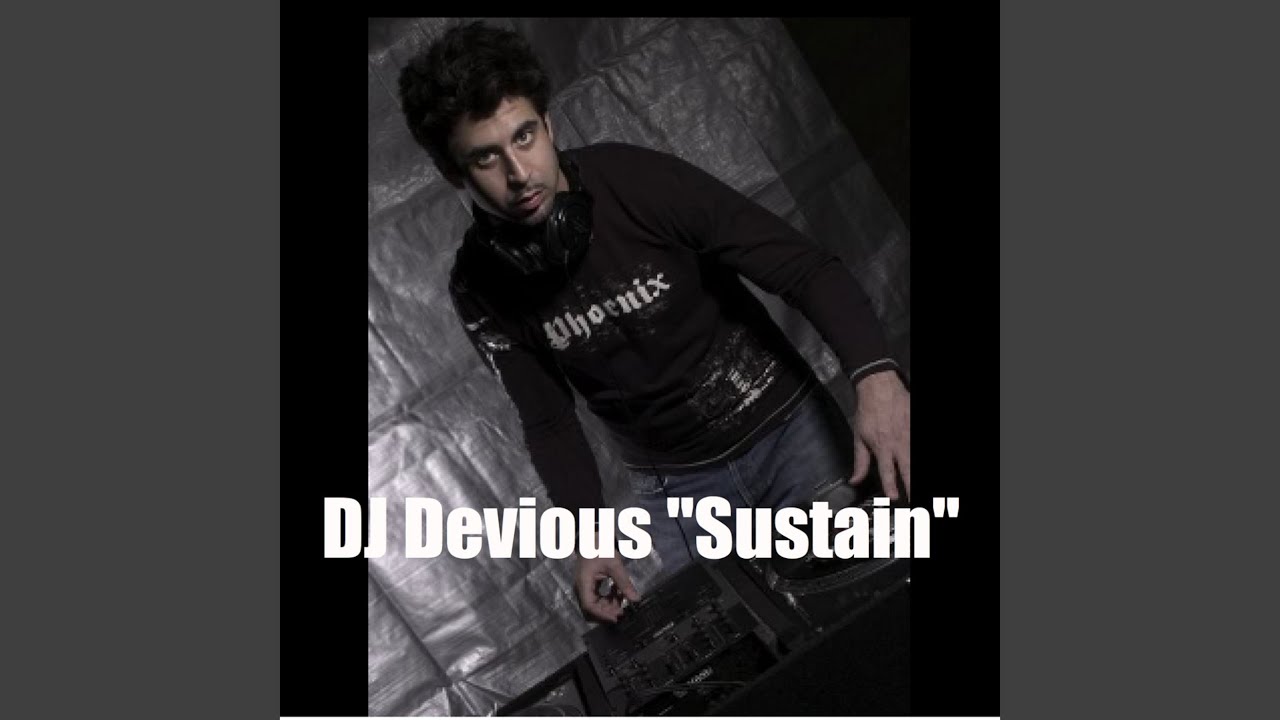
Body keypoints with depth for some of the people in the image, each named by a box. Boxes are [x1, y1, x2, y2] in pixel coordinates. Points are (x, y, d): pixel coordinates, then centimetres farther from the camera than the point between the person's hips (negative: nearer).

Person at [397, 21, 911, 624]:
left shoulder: (639, 181, -23)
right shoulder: (479, 287, -12)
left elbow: (805, 266, -23)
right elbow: (549, 421, -3)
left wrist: (876, 377, -40)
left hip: (787, 426, -1)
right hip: (674, 484, 2)